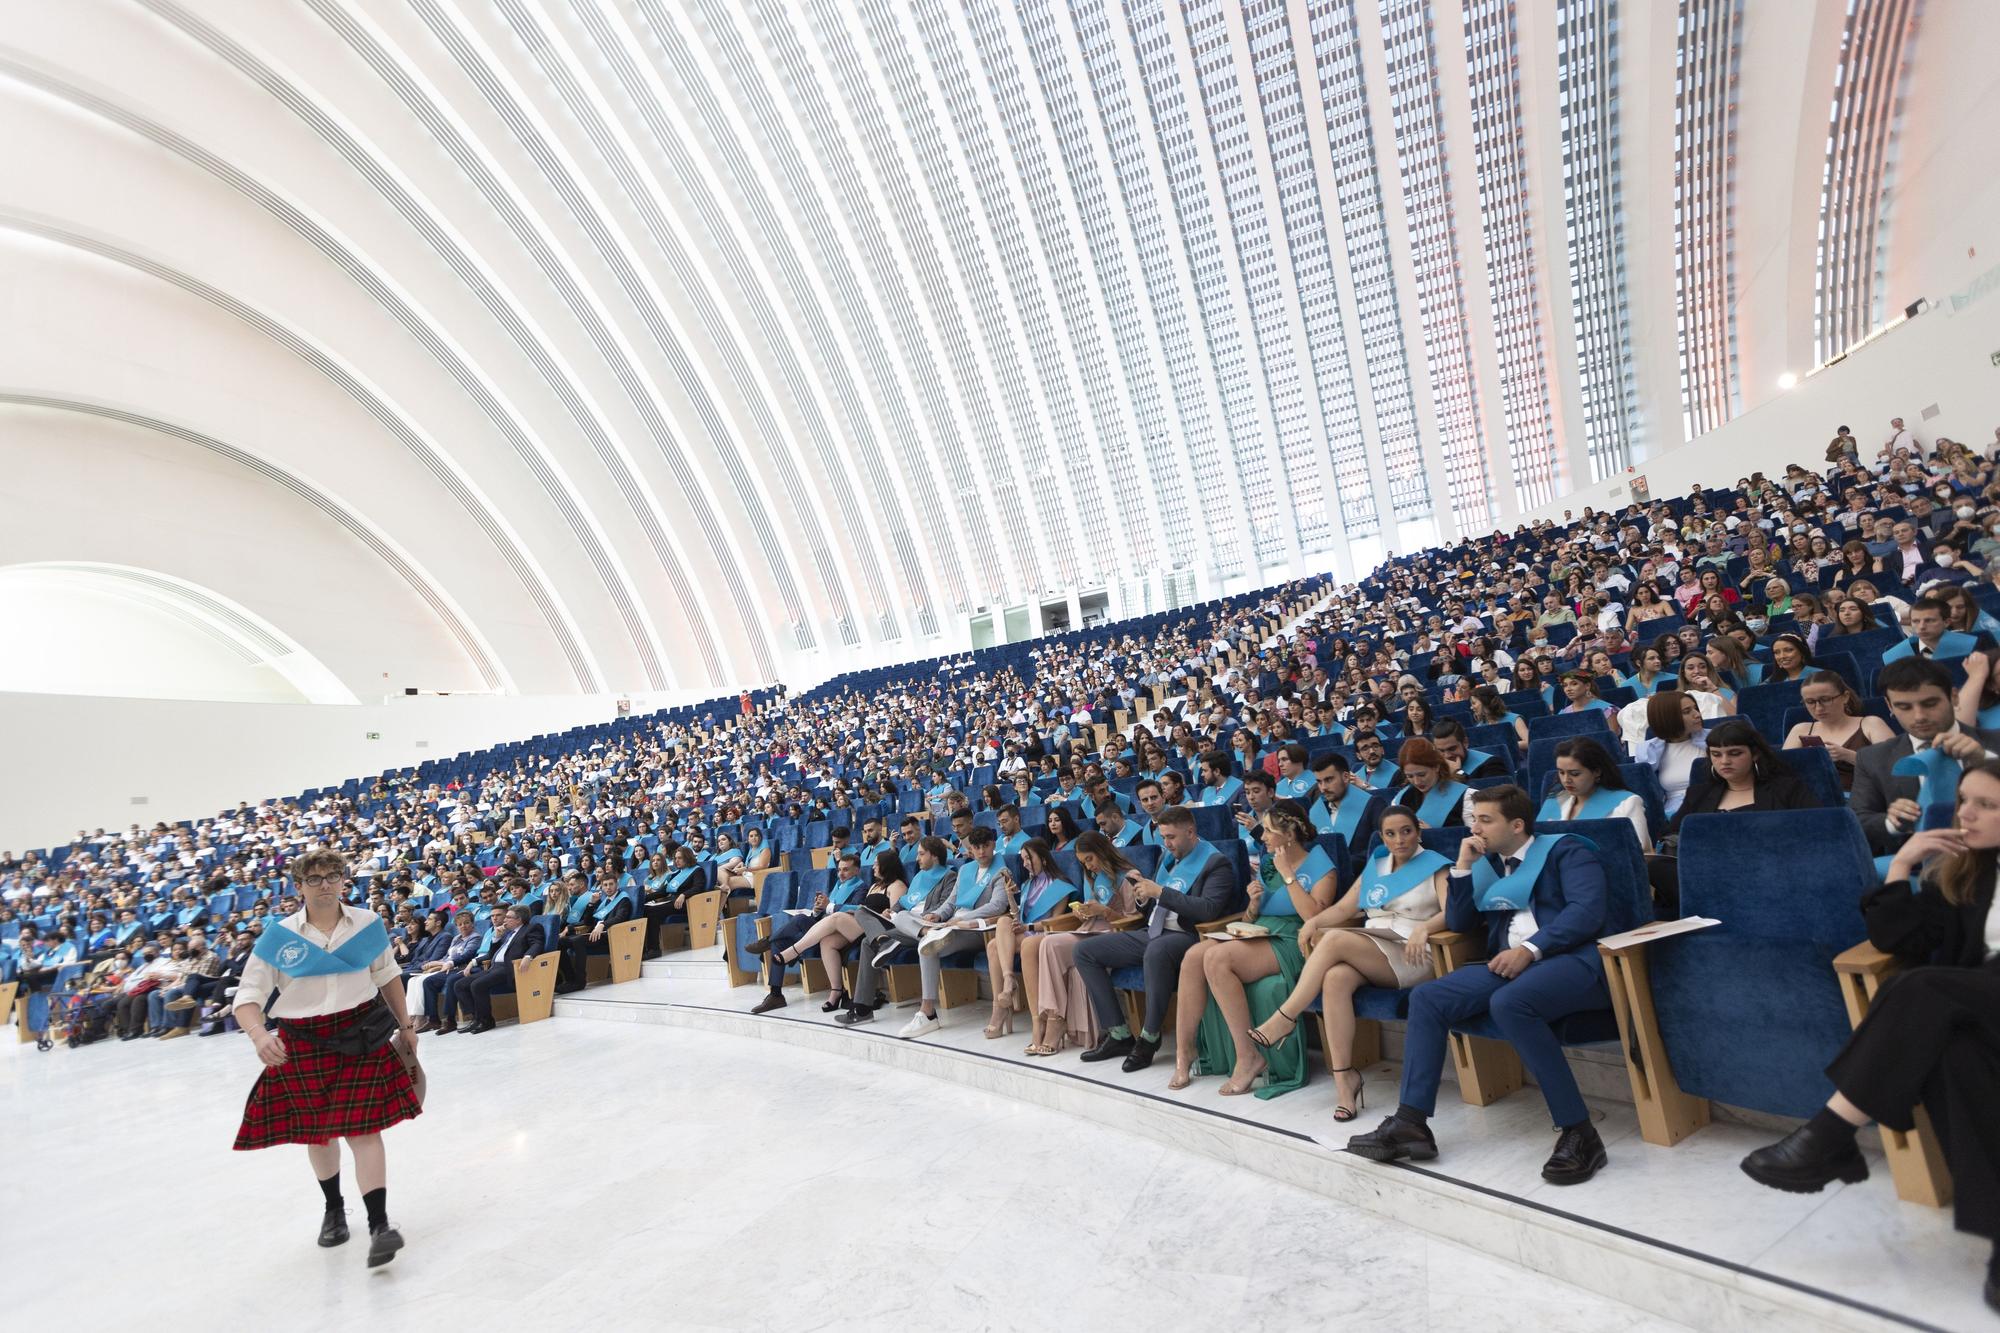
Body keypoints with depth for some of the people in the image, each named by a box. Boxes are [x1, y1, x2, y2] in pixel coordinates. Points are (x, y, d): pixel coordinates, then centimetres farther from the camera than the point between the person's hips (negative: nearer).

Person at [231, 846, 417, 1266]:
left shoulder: (368, 924, -2)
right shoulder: (278, 937, -7)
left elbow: (388, 976, 11)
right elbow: (247, 998, -5)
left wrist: (405, 1026, 16)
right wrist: (259, 1035, -25)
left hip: (361, 1038, -1)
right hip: (303, 1045, 1)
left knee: (362, 1129, -7)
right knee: (317, 1133, 17)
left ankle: (379, 1225, -5)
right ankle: (333, 1209, 41)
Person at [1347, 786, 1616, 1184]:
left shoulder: (1565, 850, 4)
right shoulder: (1488, 864, 22)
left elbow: (1588, 909, -13)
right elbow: (1458, 923, 18)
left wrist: (1529, 949, -21)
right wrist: (1462, 866, 8)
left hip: (1569, 958, -7)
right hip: (1508, 964, 7)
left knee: (1509, 1003, -37)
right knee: (1426, 998, -12)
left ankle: (1579, 1133, -25)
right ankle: (1411, 1123, -12)